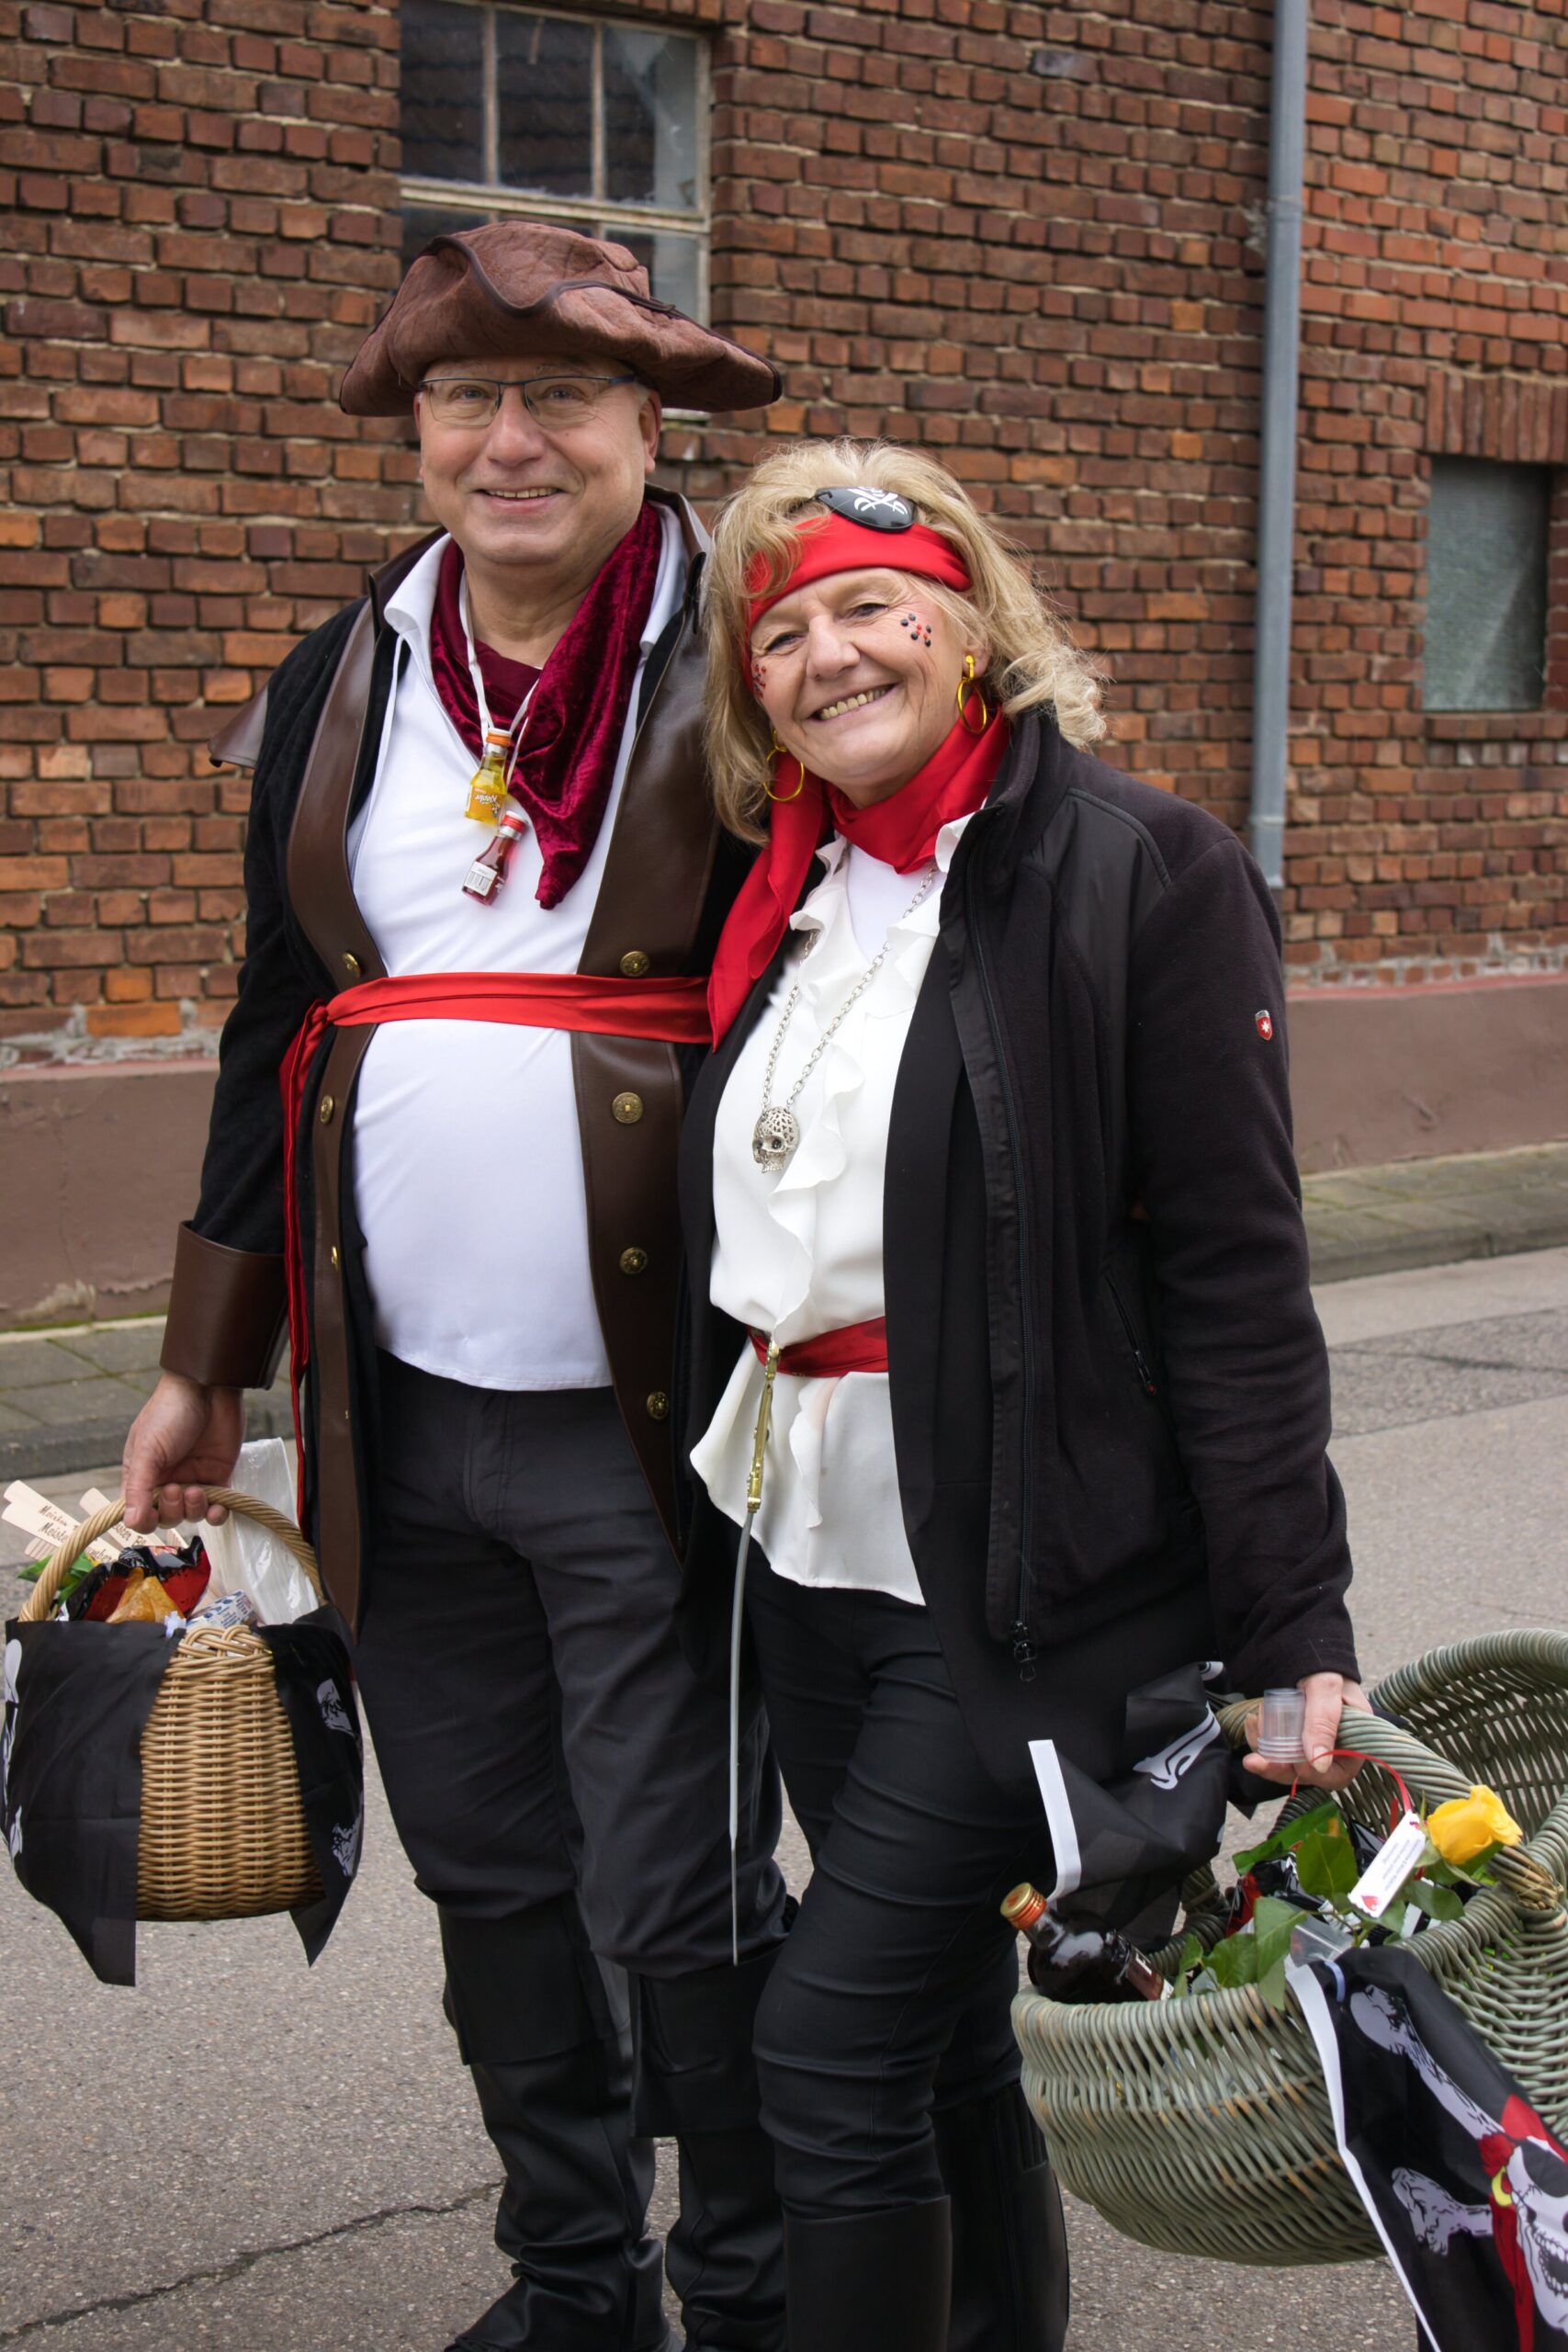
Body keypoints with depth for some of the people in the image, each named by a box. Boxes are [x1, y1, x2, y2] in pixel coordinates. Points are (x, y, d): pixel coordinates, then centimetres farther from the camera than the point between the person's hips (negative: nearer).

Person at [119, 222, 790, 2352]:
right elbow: (276, 1036, 15)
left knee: (674, 1900, 2)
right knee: (490, 1880, 16)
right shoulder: (336, 693, 10)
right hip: (402, 1417, 5)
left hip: (649, 1427, -5)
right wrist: (208, 1365, 15)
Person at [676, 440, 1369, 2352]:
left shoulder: (1143, 872, -9)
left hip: (1019, 1580, -6)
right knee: (941, 2039, 16)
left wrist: (1289, 1626, -16)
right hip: (812, 1563, 7)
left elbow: (1235, 1271, -13)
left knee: (833, 2037, -6)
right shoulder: (786, 899, 11)